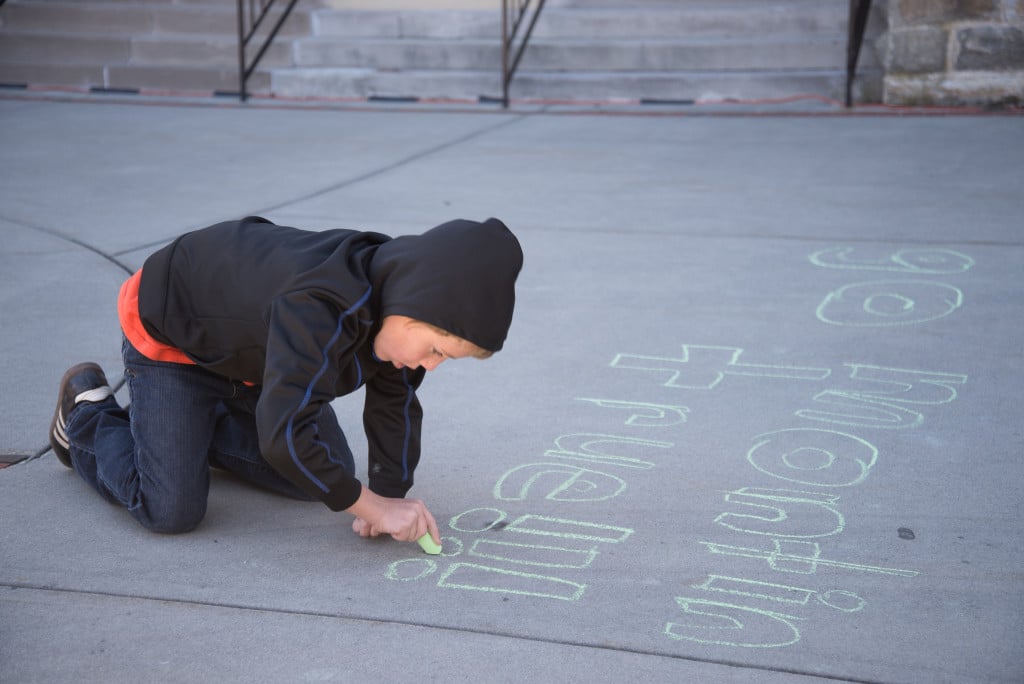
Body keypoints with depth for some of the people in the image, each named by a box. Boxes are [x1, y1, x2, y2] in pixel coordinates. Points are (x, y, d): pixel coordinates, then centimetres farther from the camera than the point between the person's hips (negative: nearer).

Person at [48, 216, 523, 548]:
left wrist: (390, 495, -15)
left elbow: (395, 403, -6)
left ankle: (199, 427, 25)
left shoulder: (403, 298, -18)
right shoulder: (317, 311, -44)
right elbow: (285, 435, -48)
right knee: (171, 512, -15)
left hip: (251, 349, 8)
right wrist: (374, 508, -39)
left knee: (329, 478, 5)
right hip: (170, 333, -7)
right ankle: (87, 412, 13)